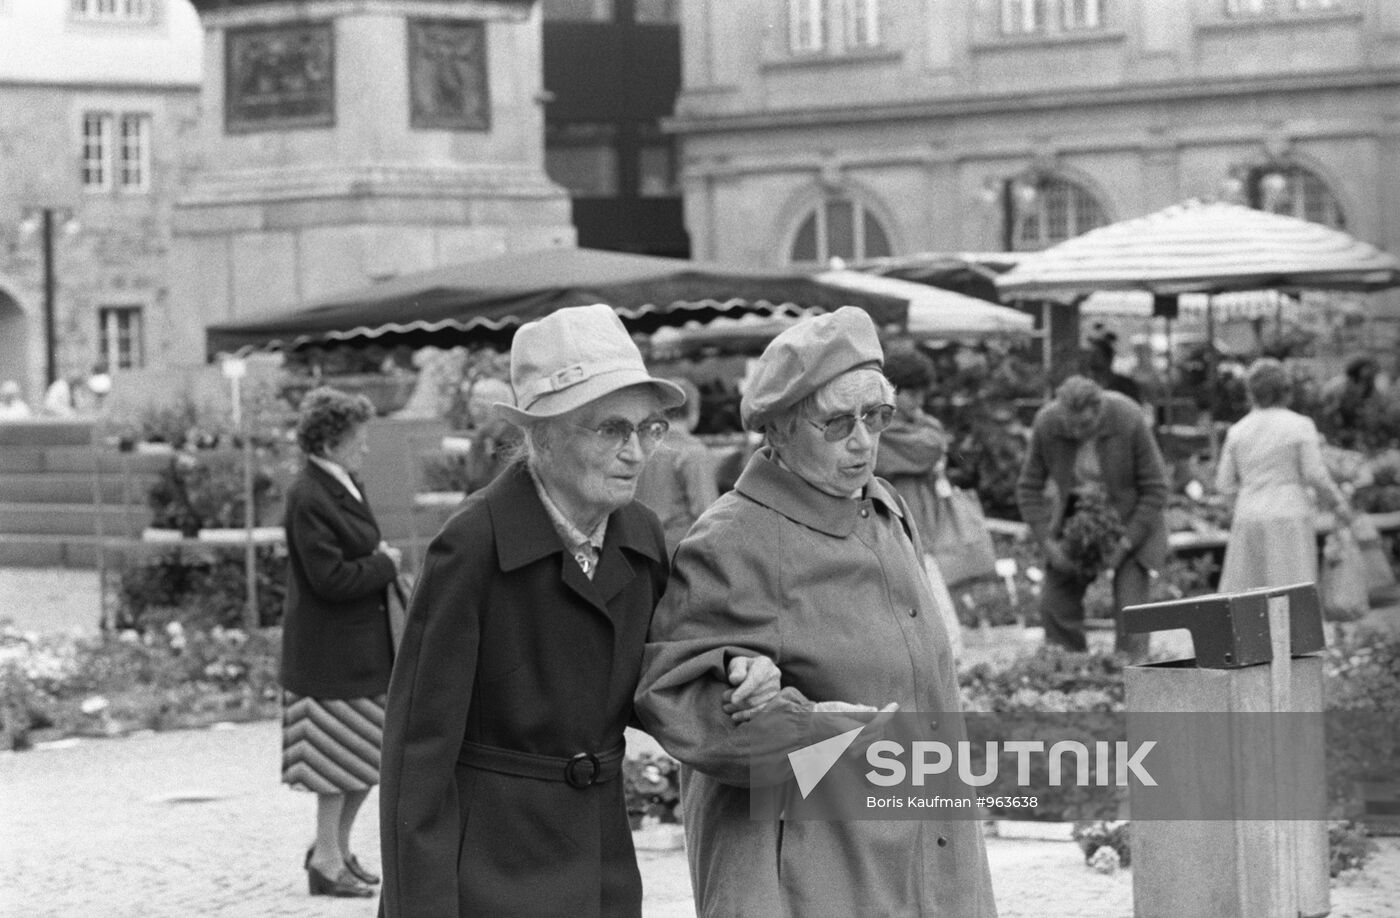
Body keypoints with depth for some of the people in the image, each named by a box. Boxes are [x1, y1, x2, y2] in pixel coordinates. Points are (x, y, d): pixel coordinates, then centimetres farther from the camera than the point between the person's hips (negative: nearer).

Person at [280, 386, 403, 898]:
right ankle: (328, 861, 10)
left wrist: (381, 560, 4)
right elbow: (330, 578, -22)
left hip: (366, 642, 9)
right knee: (339, 755, -1)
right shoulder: (308, 499, -18)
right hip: (329, 649, -9)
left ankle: (335, 846, 27)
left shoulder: (348, 487, 11)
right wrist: (384, 564, -12)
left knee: (369, 755, 13)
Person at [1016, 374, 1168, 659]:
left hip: (1133, 518, -3)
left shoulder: (1129, 421, -29)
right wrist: (1049, 543, -19)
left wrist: (1124, 545, -23)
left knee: (1129, 609, -15)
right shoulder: (1046, 424, -21)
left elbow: (1155, 489, -19)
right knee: (1055, 602, -4)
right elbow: (1029, 488, -9)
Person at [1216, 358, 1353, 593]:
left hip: (1248, 520, 3)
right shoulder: (1300, 425, -4)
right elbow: (1315, 475, -8)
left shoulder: (1237, 431, 5)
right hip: (1289, 518, -3)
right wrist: (1338, 503, 7)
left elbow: (1224, 484, 6)